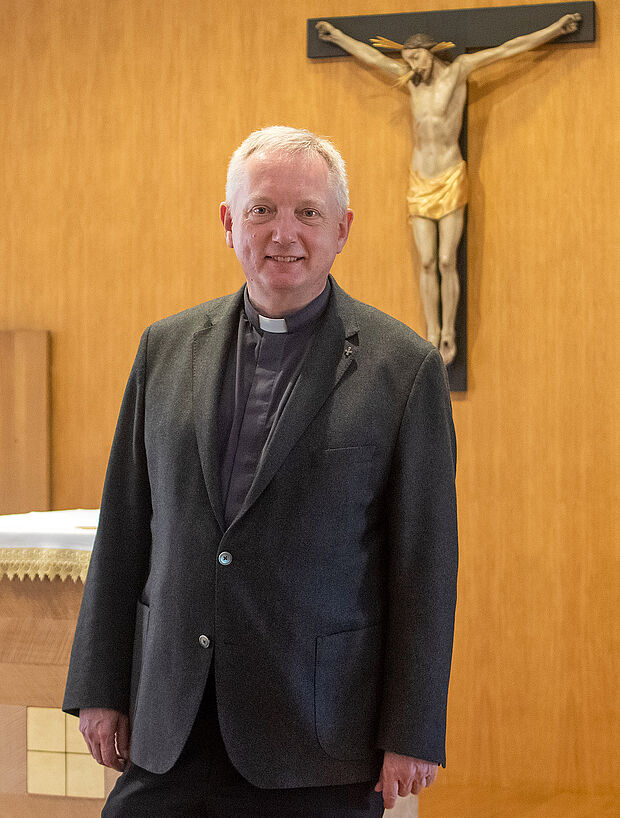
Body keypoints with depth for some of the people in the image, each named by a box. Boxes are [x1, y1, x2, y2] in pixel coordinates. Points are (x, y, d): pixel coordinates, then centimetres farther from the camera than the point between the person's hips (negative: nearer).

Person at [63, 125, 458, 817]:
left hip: (316, 731, -3)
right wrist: (100, 687, 7)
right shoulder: (167, 348, 9)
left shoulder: (404, 368, -3)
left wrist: (411, 735, -7)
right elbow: (123, 528, 11)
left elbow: (424, 564, -4)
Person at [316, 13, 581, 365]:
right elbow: (372, 56, 20)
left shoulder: (458, 69, -6)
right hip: (421, 182, 4)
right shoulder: (413, 79, 6)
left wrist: (556, 28, -9)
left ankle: (448, 334, 5)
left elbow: (510, 48, -8)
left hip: (451, 181, -4)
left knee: (447, 263, -7)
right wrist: (337, 36, 30)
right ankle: (433, 336, 8)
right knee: (427, 264, 2)